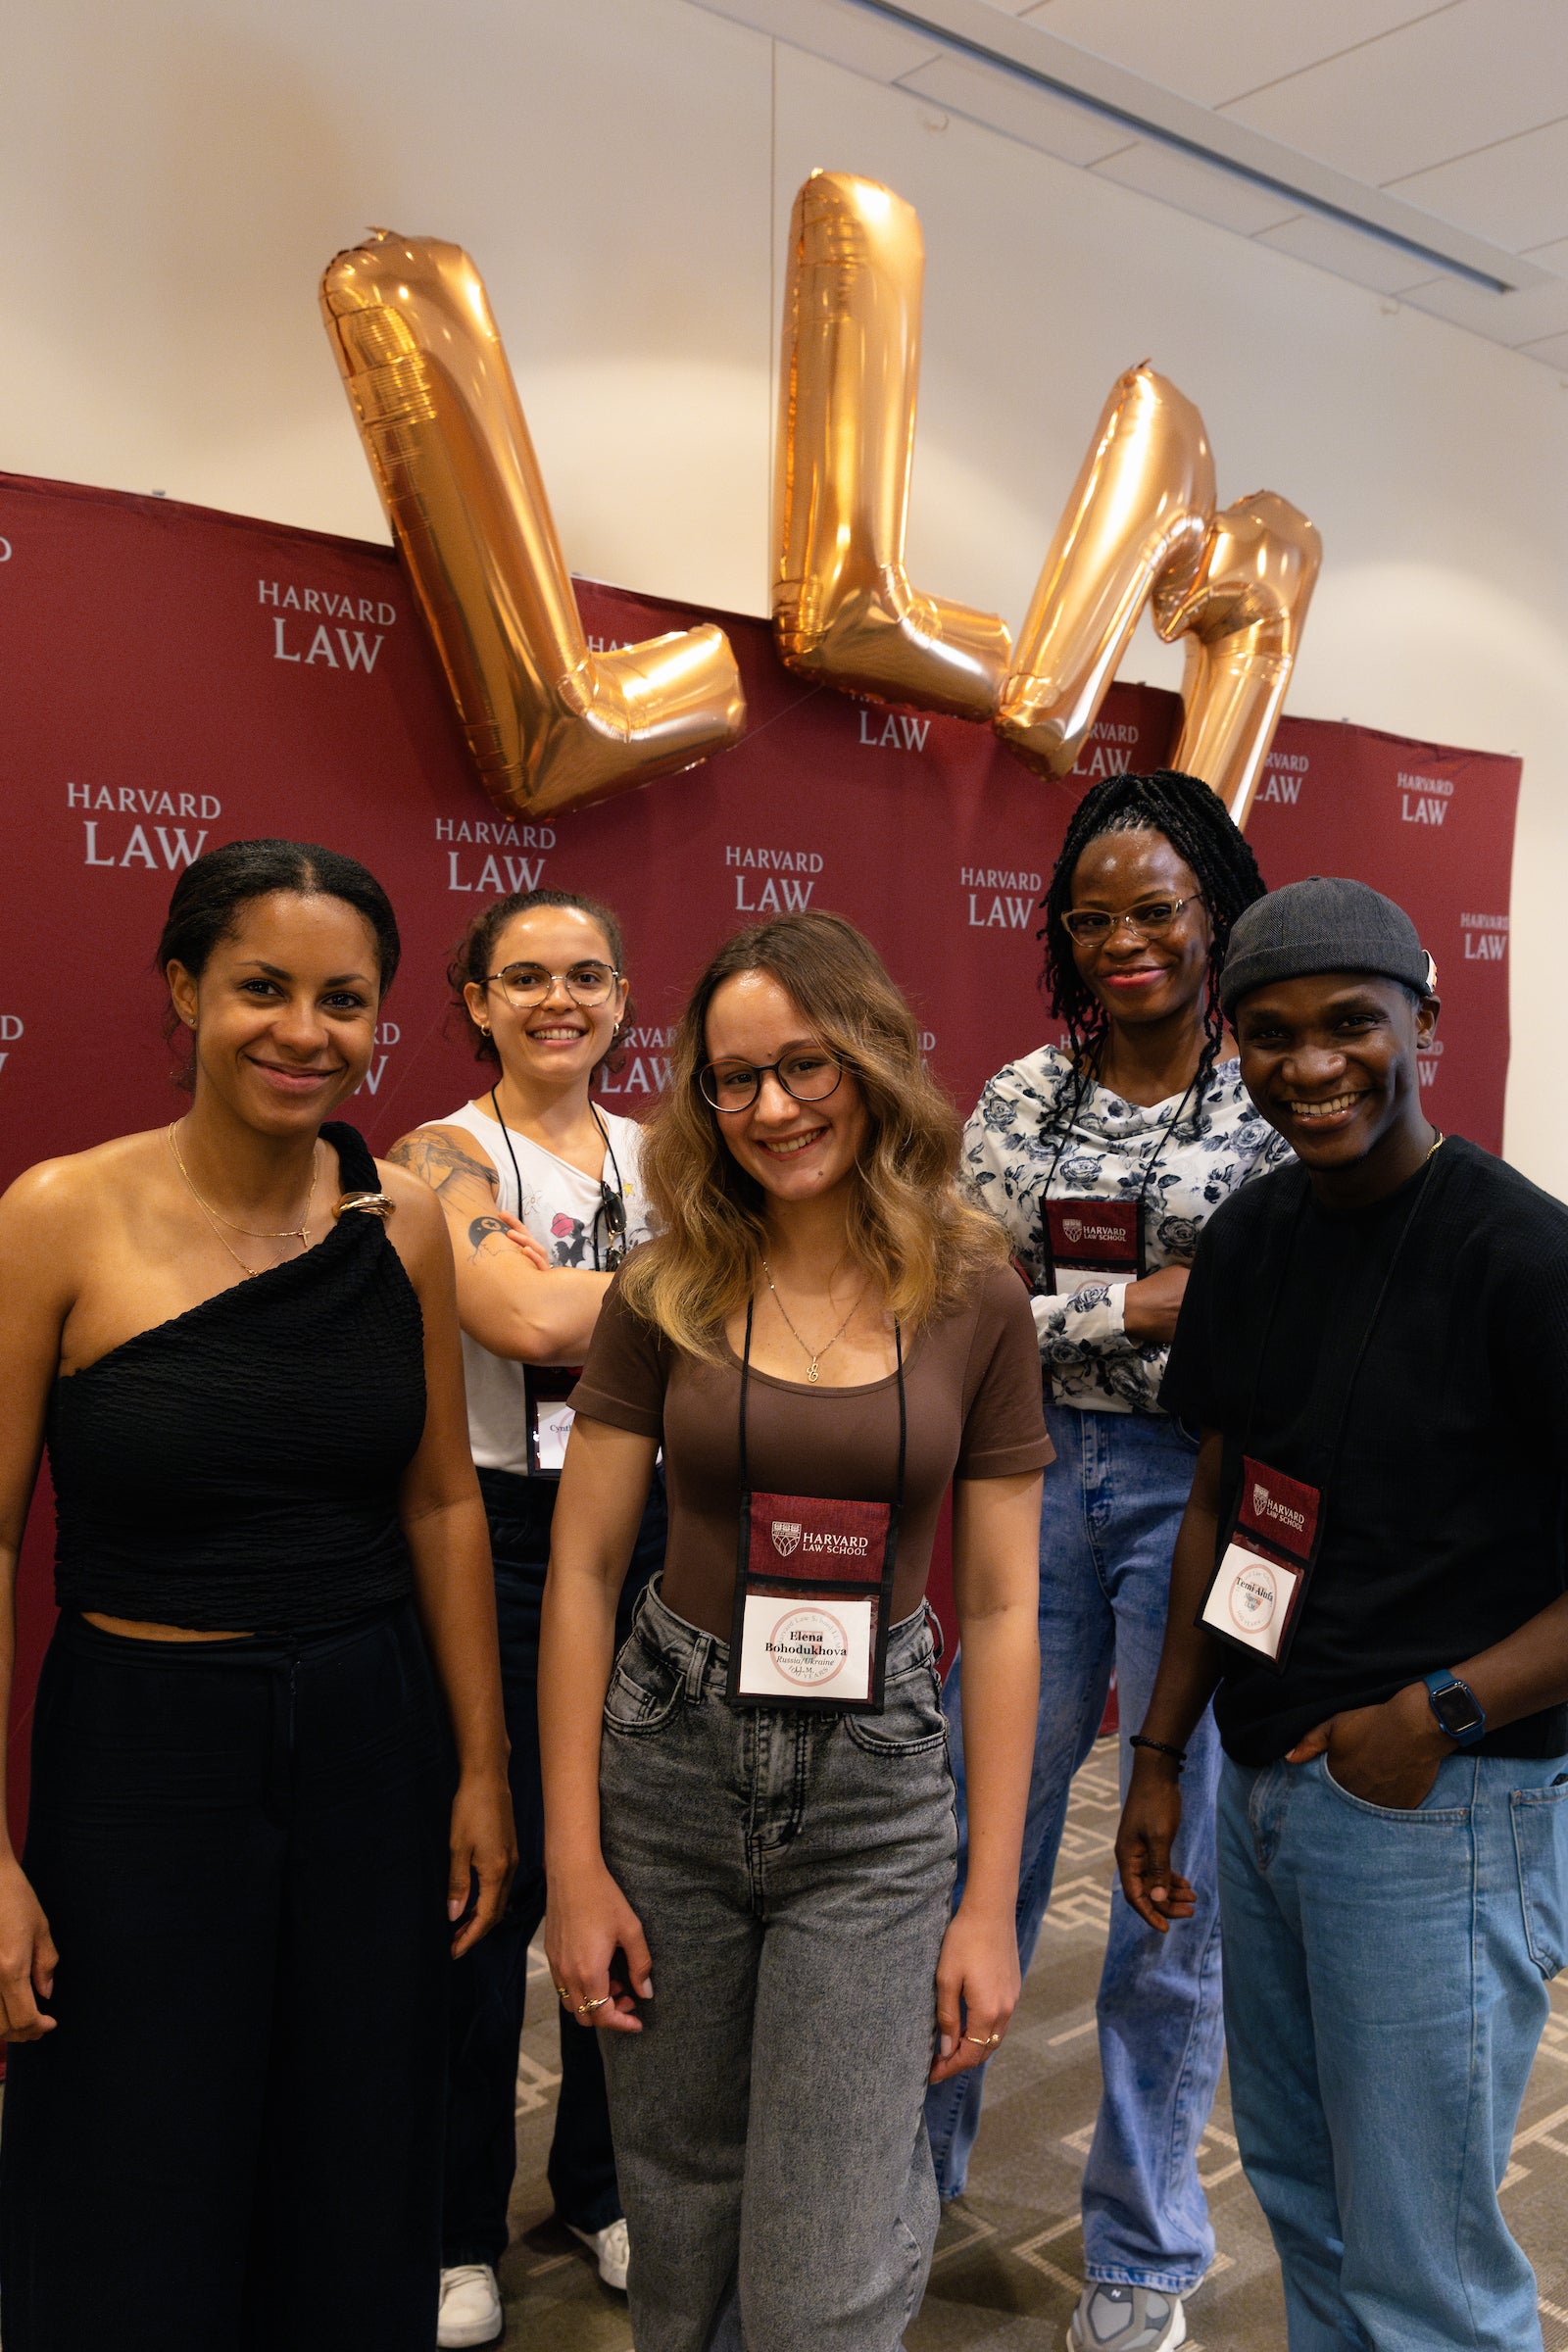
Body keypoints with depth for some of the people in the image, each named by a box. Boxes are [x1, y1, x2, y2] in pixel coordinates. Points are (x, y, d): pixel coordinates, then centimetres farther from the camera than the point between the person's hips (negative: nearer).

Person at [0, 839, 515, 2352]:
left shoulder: (401, 1220, -2)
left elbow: (442, 1505, 5)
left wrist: (482, 1769, 6)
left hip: (374, 1749, 3)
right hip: (140, 1758, -3)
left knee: (356, 2222, 18)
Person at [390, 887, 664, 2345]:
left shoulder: (656, 1155, 9)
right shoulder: (440, 1157, -7)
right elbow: (529, 1315, -22)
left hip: (647, 1529, 5)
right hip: (497, 1536, -4)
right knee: (490, 1875, 5)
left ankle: (603, 2183, 36)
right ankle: (459, 2229, 28)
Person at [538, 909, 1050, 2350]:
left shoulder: (975, 1300, -5)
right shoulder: (671, 1290, -4)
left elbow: (1000, 1609, -2)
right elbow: (582, 1572, -2)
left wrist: (991, 1902, -2)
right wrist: (573, 1865, -3)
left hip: (876, 1795, -1)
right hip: (670, 1771, 1)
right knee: (679, 2228, 18)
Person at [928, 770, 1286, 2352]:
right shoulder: (1022, 1097, 5)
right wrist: (1137, 1304, -13)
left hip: (1204, 1490, -2)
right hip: (1038, 1478, 3)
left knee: (1176, 1872, 9)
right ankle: (917, 2167, 36)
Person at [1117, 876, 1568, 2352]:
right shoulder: (1251, 1237, 4)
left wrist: (1445, 1709, -24)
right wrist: (1162, 1752, 10)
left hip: (1440, 1805, -7)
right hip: (1265, 1783, 7)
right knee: (1295, 2189, 23)